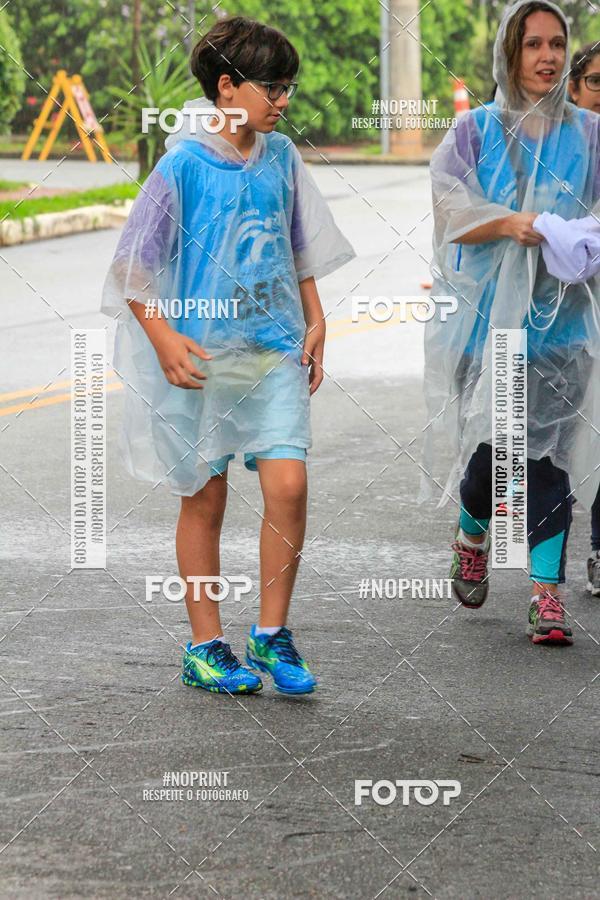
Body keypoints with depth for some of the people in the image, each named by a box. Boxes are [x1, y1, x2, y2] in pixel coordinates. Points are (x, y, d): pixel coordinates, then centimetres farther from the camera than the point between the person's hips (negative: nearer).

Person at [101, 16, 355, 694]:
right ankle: (205, 647, 18)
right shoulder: (183, 166, -11)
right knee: (205, 498, 6)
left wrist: (314, 321, 11)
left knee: (288, 485, -10)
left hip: (274, 347, 4)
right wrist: (165, 340, -16)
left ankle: (271, 635, 4)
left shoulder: (282, 158, 5)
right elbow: (134, 268, -8)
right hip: (200, 353, -4)